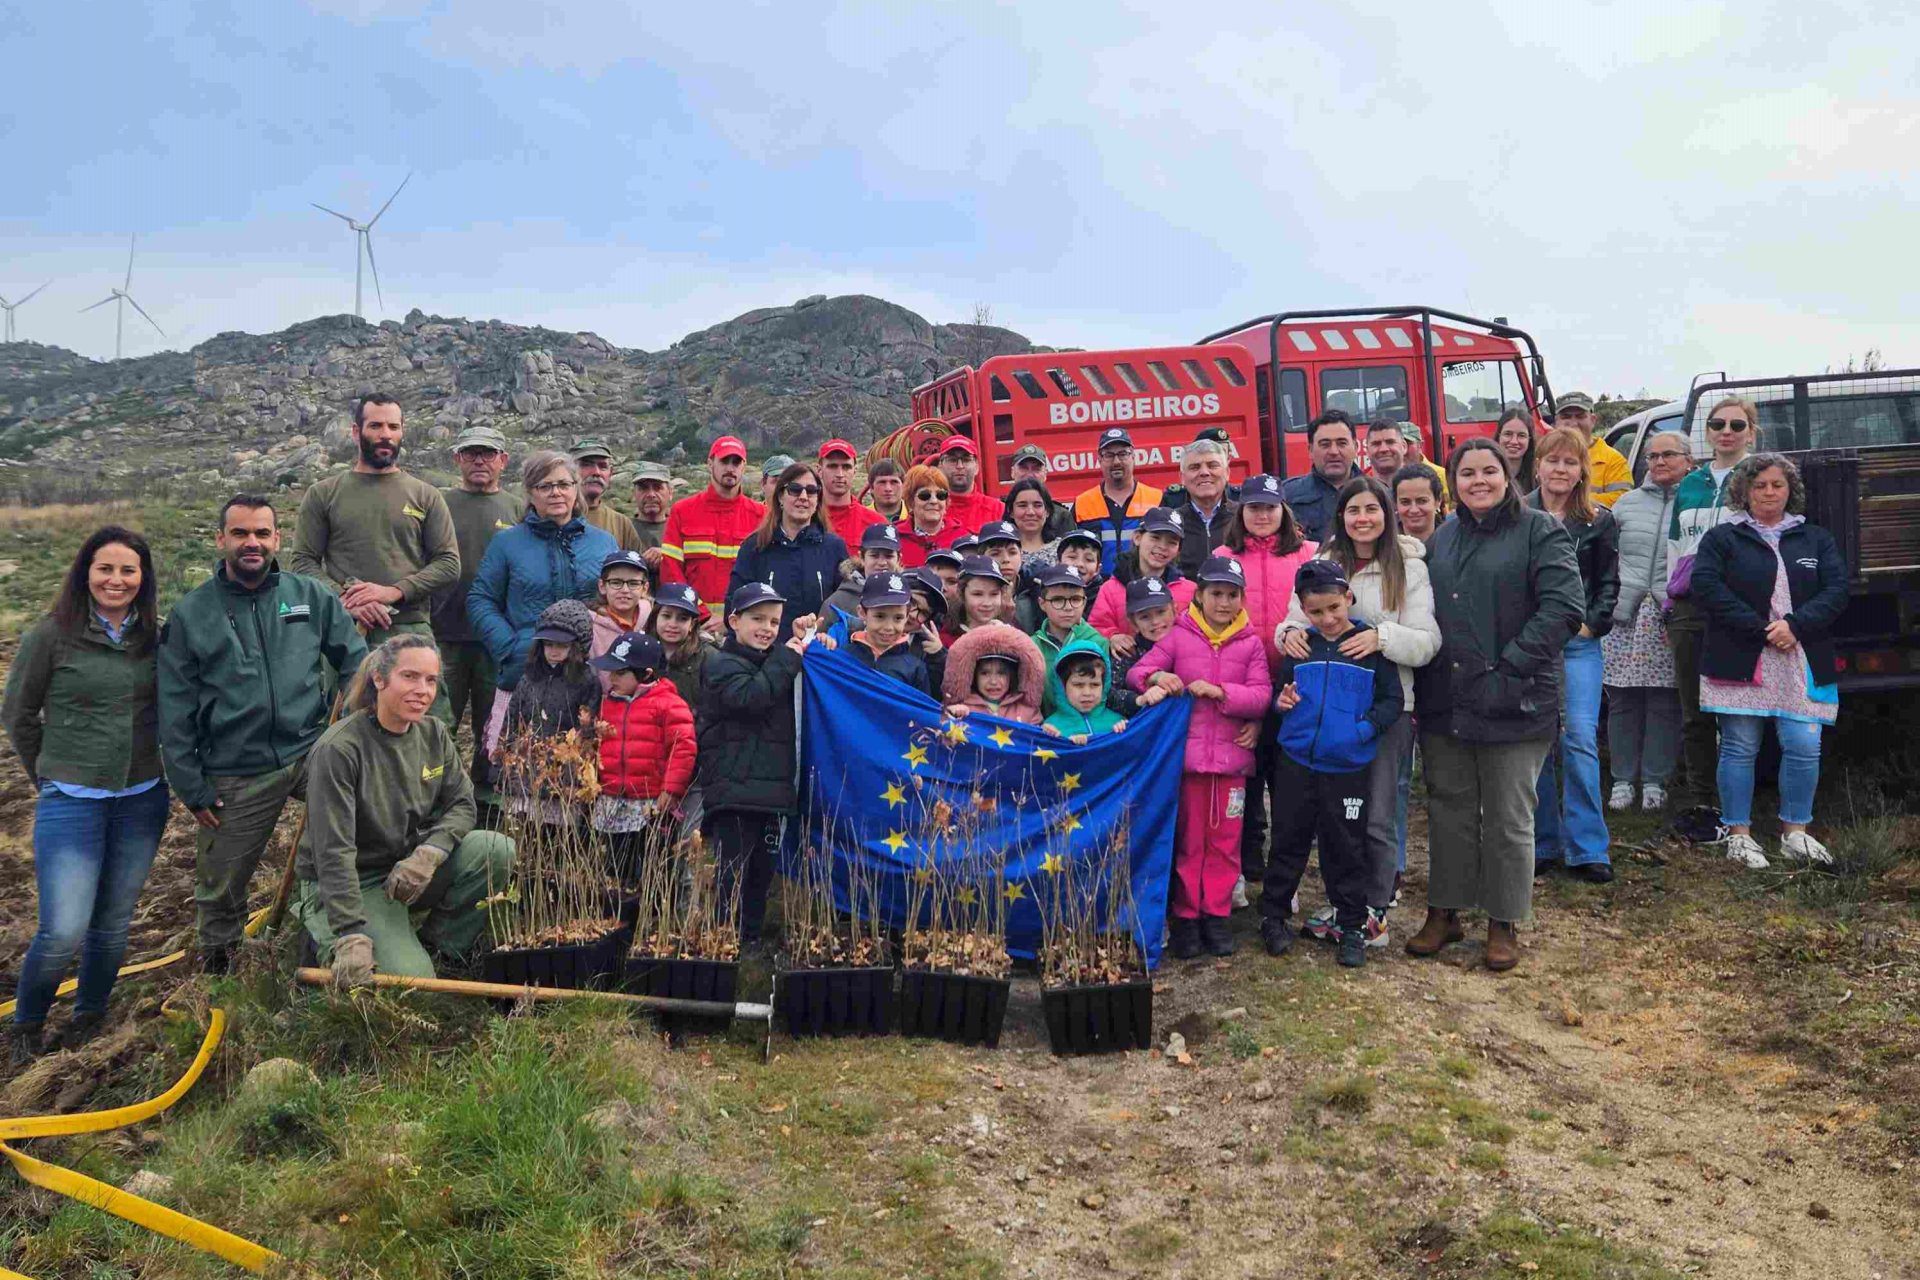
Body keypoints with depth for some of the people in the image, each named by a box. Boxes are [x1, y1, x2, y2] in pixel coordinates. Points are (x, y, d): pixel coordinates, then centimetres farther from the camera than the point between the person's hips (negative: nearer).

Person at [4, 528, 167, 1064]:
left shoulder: (152, 637, 2)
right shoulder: (52, 634, -8)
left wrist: (152, 765, 8)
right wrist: (52, 776, 9)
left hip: (142, 800, 4)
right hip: (71, 801, -3)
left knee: (113, 923, 13)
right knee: (63, 933, -7)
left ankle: (89, 1018, 34)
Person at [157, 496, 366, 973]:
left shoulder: (312, 595, 3)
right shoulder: (190, 614, 0)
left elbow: (354, 661, 9)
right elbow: (174, 710, 1)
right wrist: (191, 788, -2)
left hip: (311, 751, 1)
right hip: (235, 777, 0)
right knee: (221, 888, 11)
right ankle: (215, 964, 41)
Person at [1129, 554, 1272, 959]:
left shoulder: (1251, 644, 6)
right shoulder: (1178, 636, 2)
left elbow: (1261, 696, -3)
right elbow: (1136, 673, -1)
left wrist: (1219, 691, -17)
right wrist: (1156, 676, -23)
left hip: (1231, 757, 2)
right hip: (1186, 754, -1)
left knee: (1224, 841, 8)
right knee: (1187, 840, 6)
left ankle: (1216, 914, 20)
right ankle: (1185, 916, 16)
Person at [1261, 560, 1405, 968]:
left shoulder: (1371, 648, -3)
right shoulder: (1300, 647, 4)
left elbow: (1392, 701, -2)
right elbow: (1280, 693, 14)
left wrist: (1364, 728, -16)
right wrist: (1282, 702, -9)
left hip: (1349, 768, -2)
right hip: (1296, 762, 2)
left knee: (1346, 849, 8)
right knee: (1288, 842, 10)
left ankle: (1353, 926, 21)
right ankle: (1274, 916, 23)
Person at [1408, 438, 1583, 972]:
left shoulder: (1539, 531, -4)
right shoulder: (1442, 537, 13)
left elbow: (1564, 607, -13)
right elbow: (1423, 608, 17)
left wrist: (1509, 667, -17)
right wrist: (1421, 677, 6)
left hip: (1513, 705, -5)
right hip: (1444, 703, 5)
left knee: (1508, 819, 6)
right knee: (1449, 811, 13)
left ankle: (1503, 924, 19)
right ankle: (1444, 913, 26)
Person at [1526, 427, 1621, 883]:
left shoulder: (1599, 522, 7)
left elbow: (1609, 583, 9)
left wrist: (1591, 624, -4)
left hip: (1578, 644, 0)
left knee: (1580, 740, -9)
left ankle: (1587, 848, -1)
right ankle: (1543, 845, 15)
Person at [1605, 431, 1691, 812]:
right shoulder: (1627, 504, 14)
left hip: (1670, 619, -2)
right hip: (1624, 615, 2)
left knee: (1664, 702, 2)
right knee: (1622, 700, 4)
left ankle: (1654, 781, 12)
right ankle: (1623, 780, 14)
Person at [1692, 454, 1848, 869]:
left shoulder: (1816, 539, 16)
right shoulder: (1721, 538, 6)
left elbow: (1836, 589, 4)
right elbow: (1706, 586, -8)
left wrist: (1795, 625, -12)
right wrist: (1760, 629, -14)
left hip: (1803, 663, 3)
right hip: (1740, 663, -2)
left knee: (1804, 748, -3)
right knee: (1740, 748, 0)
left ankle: (1795, 833, 12)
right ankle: (1739, 836, 9)